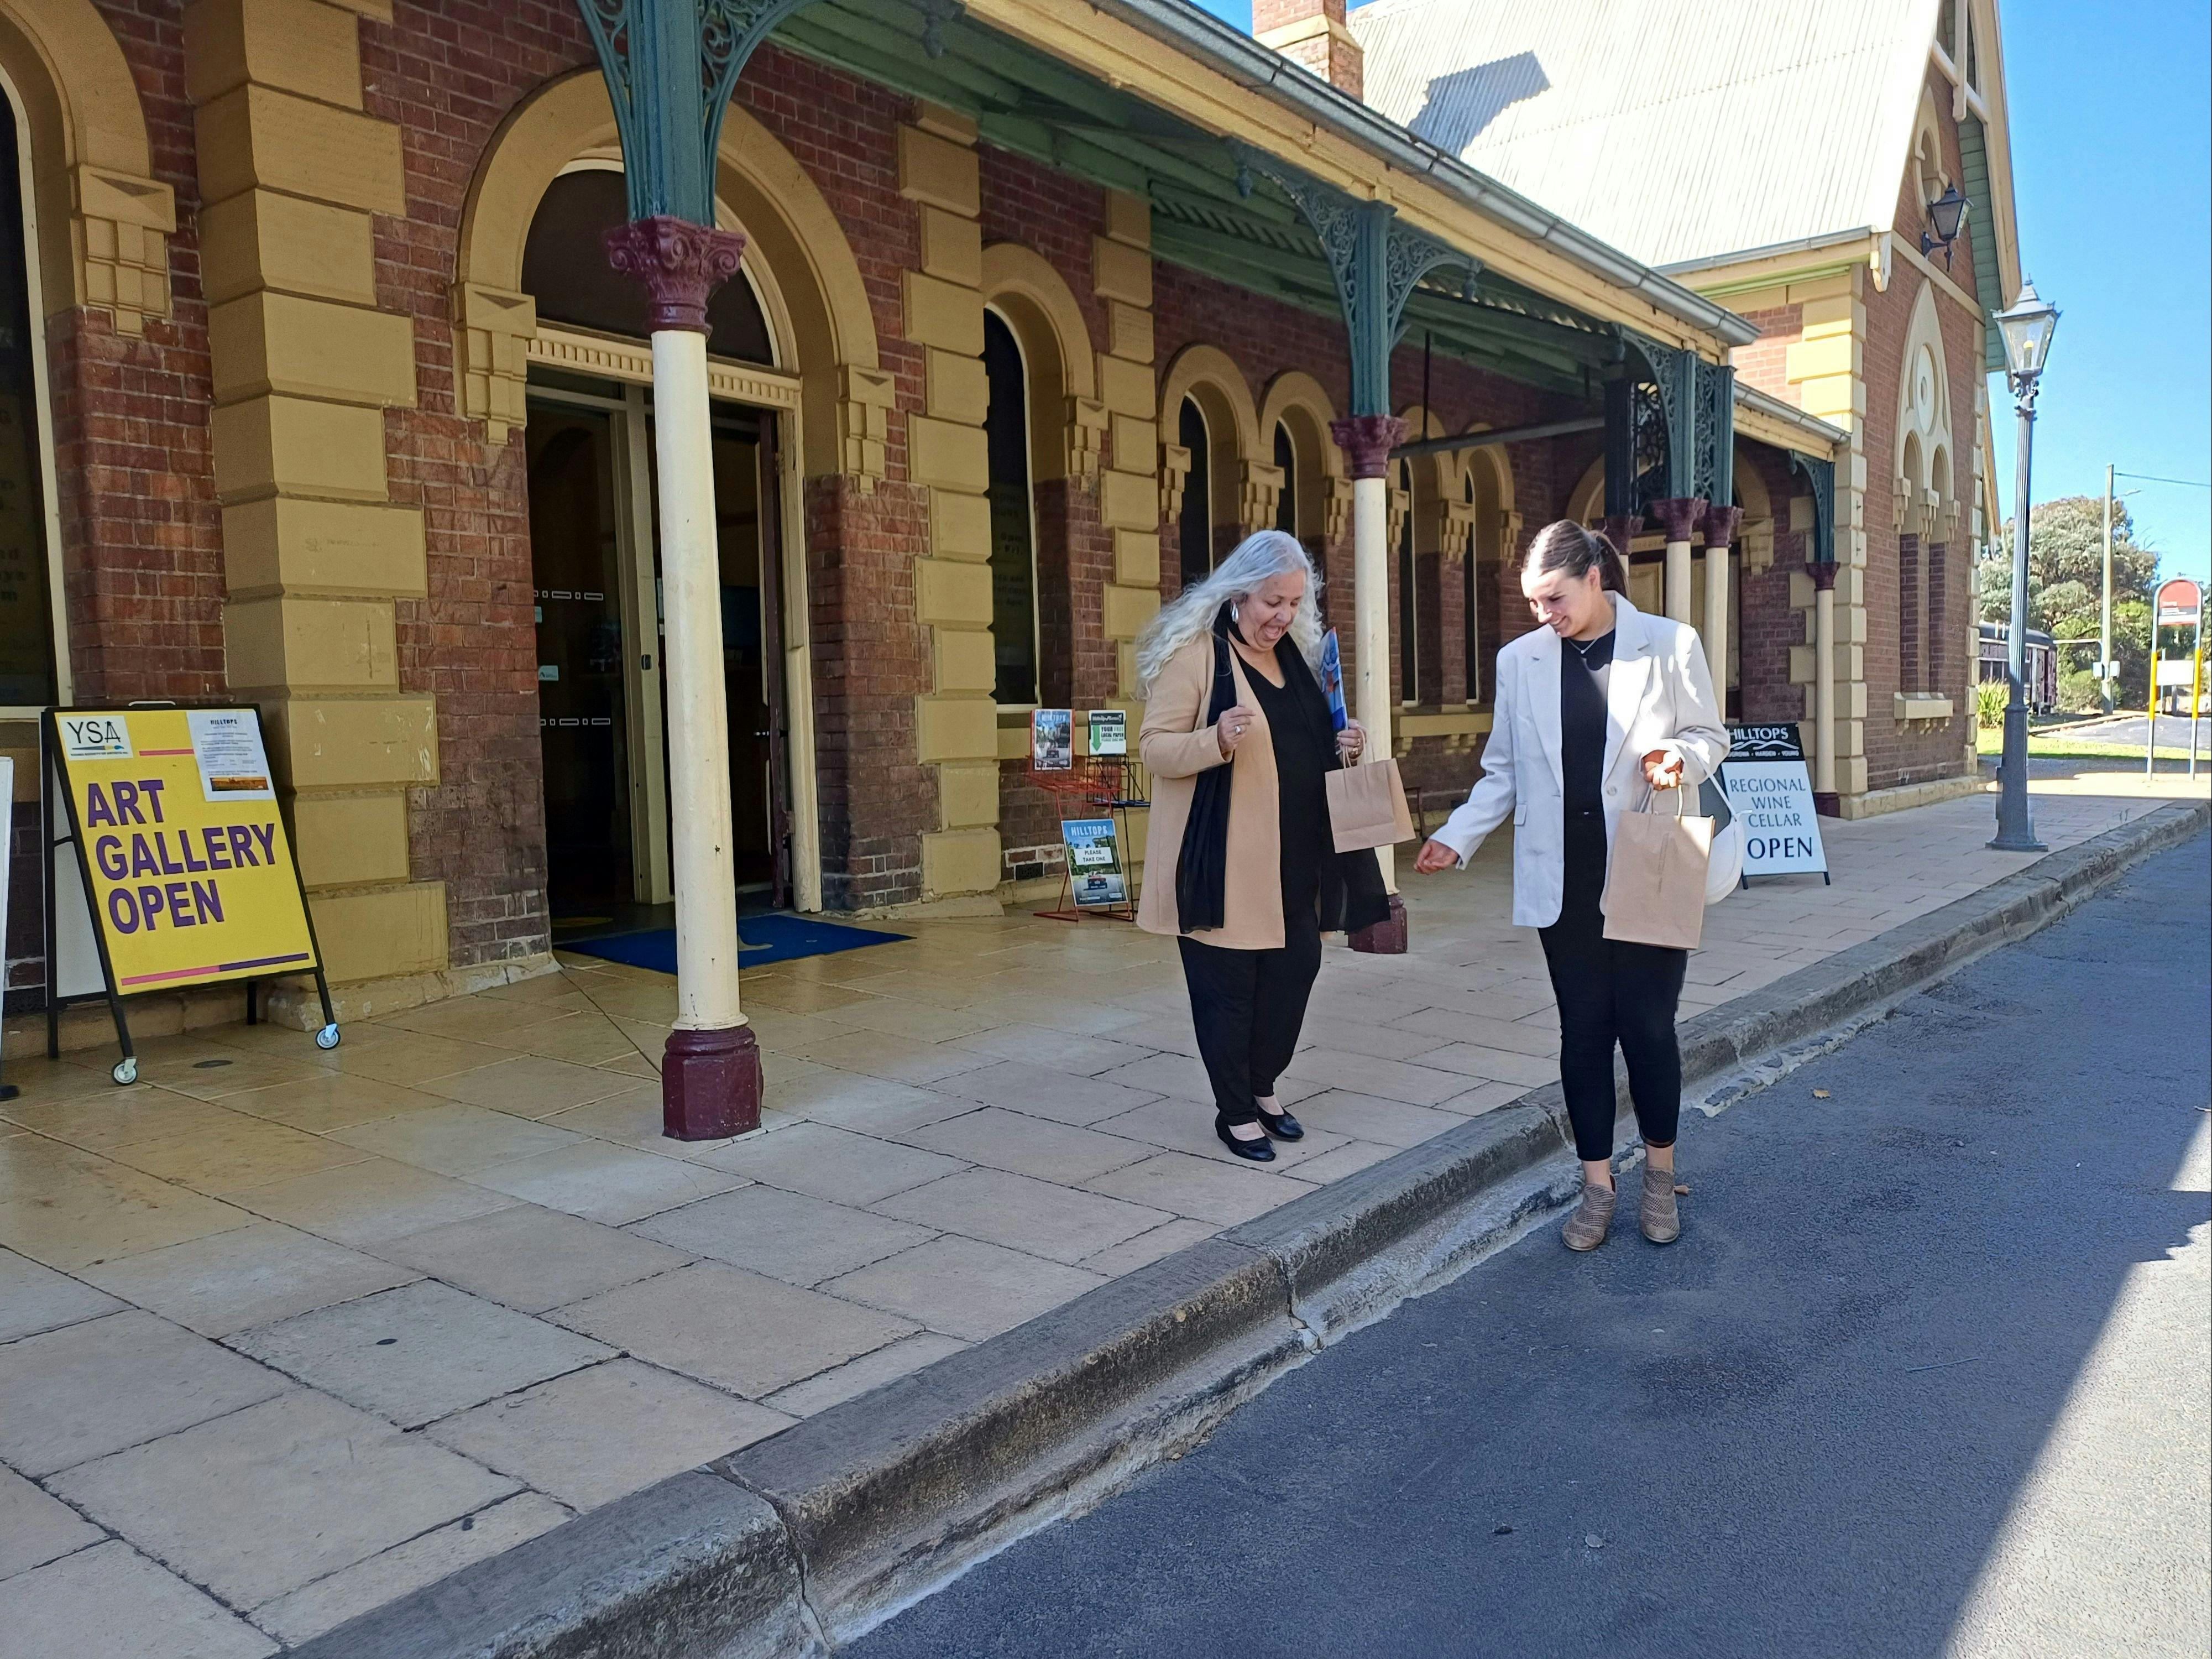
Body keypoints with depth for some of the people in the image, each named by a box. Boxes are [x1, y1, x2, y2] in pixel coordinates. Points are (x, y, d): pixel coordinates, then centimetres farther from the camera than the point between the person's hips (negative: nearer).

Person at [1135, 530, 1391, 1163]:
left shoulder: (1296, 654, 13)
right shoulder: (1195, 652, -10)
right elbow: (1154, 748, -12)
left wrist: (1340, 749, 2)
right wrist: (1216, 739, -30)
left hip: (1292, 858, 7)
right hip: (1223, 862, -7)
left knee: (1294, 971, 11)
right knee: (1228, 985, 1)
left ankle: (1262, 1088, 32)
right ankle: (1236, 1113, 19)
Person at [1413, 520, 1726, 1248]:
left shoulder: (1670, 644, -2)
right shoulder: (1519, 661, 4)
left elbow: (1710, 737, 5)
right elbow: (1504, 770, 9)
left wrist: (1679, 757, -17)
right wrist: (1458, 836, -1)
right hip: (1563, 879, 2)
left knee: (1648, 1023, 2)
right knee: (1584, 1028, 7)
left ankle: (1660, 1173, 25)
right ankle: (1596, 1185, 19)